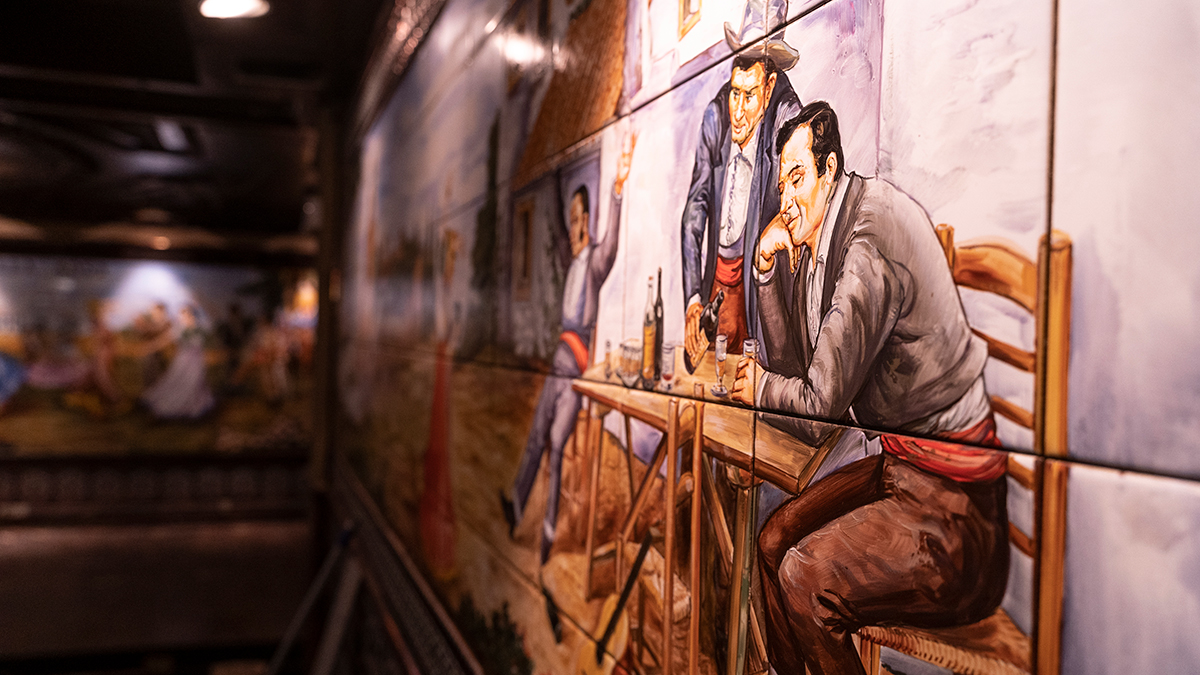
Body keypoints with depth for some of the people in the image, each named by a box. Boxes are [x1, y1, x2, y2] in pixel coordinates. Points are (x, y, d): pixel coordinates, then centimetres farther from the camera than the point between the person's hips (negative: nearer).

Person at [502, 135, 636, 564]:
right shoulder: (572, 263, 17)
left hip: (577, 364, -8)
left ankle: (550, 529, -1)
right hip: (557, 359, 8)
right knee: (537, 437, 13)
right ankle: (517, 507, 23)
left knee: (558, 443, -8)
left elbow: (612, 243, -31)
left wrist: (618, 187, -42)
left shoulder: (595, 259, -11)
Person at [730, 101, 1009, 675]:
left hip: (951, 498, -9)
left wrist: (758, 387, 1)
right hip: (898, 465, 10)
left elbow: (818, 408, -20)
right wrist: (767, 265, 3)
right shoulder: (821, 244, 7)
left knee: (804, 578, -17)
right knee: (774, 542, 8)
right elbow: (793, 365, 12)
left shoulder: (868, 245, -22)